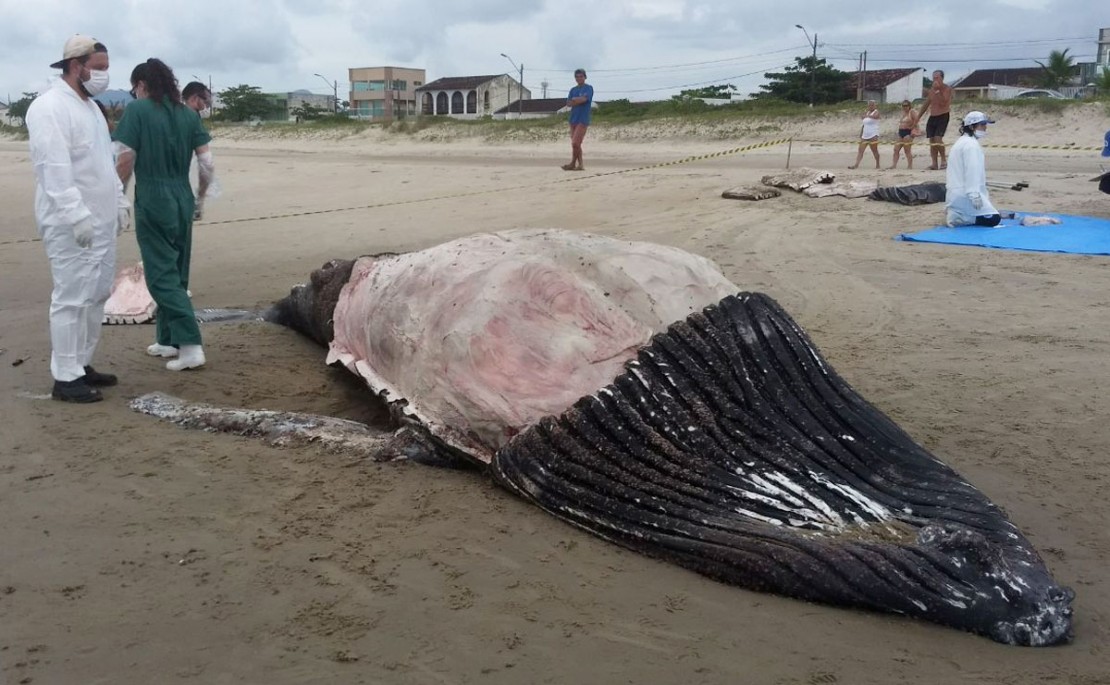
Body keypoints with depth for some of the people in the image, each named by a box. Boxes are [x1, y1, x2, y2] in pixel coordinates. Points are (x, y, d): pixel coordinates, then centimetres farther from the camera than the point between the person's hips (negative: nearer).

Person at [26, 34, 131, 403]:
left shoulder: (91, 106, 16)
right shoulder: (49, 107, -13)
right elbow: (55, 168, -21)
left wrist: (119, 201, 19)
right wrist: (77, 215, -26)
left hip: (101, 221, 9)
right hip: (70, 225, -9)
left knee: (97, 294, 13)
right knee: (72, 298, -6)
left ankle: (81, 365, 23)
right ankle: (65, 378, 2)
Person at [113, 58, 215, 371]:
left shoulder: (137, 110, -6)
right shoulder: (188, 114, 7)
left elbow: (126, 161, -9)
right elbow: (207, 164, 3)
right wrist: (201, 196, 18)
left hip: (152, 201, -6)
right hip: (183, 200, 6)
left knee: (161, 275, -2)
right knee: (176, 271, 16)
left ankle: (191, 345, -11)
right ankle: (167, 339, 26)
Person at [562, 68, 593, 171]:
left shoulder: (589, 88, -1)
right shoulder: (573, 90, 16)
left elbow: (583, 99, -17)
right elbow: (568, 103, 5)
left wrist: (574, 99, -1)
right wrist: (579, 100, -8)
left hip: (582, 119, -7)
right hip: (573, 119, 7)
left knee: (575, 143, -13)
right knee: (576, 144, 6)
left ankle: (573, 164, -2)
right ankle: (580, 165, 11)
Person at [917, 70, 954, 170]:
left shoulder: (947, 88, -7)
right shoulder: (932, 89, 12)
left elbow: (943, 102, -21)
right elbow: (926, 104, 20)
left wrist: (938, 90, -24)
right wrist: (918, 117, 18)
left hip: (943, 117, -6)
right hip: (932, 117, 6)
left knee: (938, 138, -19)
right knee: (932, 140, 0)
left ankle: (944, 158, -2)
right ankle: (935, 163, 2)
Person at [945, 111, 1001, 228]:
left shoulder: (963, 142, 22)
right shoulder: (971, 144, -11)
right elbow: (972, 171, -21)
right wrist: (975, 195, -27)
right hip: (964, 196, -10)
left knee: (994, 217, 16)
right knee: (993, 219, -13)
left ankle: (957, 215, 5)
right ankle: (958, 219, -16)